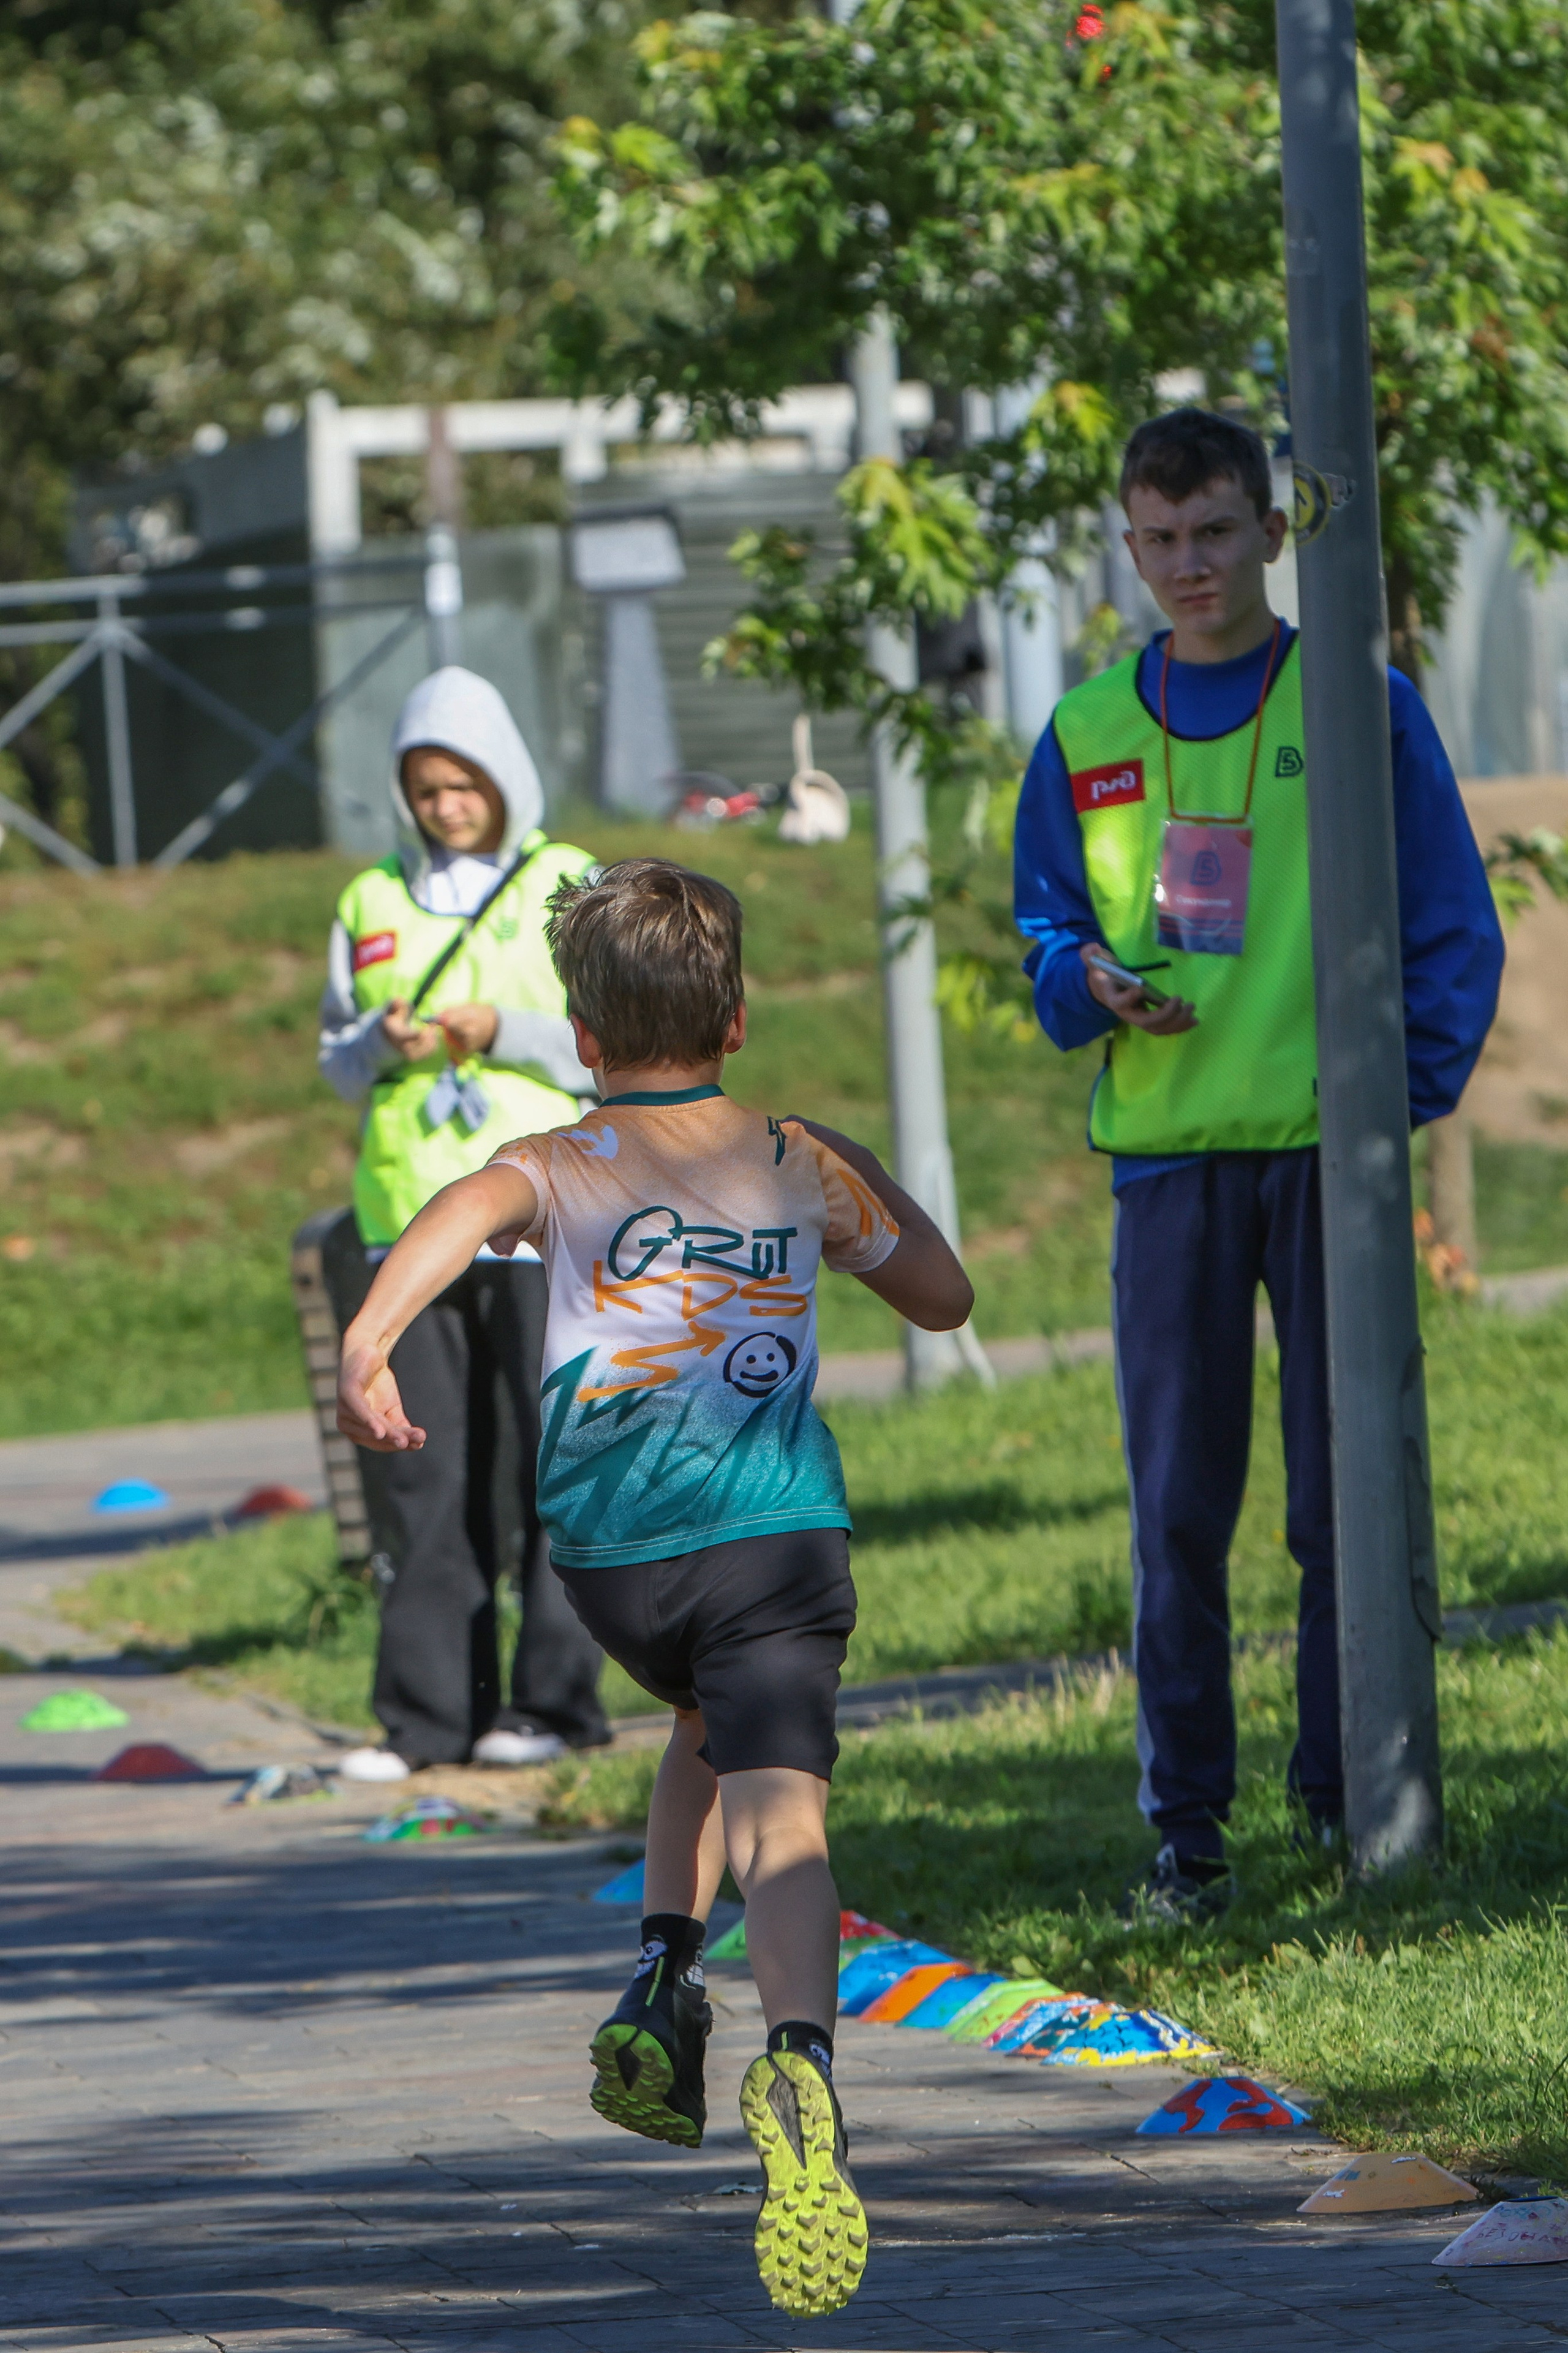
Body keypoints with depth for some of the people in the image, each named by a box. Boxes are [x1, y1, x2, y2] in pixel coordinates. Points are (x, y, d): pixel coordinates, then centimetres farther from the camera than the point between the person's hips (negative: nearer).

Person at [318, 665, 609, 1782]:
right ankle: (430, 1710, 5)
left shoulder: (572, 890, 4)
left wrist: (501, 1030, -15)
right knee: (421, 1473, 1)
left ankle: (557, 1699, 3)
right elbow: (337, 1054, 16)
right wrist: (385, 1045, -7)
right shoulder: (374, 903, 15)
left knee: (550, 1463, -4)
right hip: (409, 1218, 3)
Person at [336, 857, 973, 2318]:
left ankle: (662, 1989, 19)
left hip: (609, 1551, 2)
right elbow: (945, 1297, 27)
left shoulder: (559, 1170, 9)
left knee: (707, 1727, 34)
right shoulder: (801, 1166, 15)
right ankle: (797, 2070, -45)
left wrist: (365, 1345, -31)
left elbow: (459, 1215, -16)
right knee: (776, 1809, -18)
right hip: (778, 1536, -2)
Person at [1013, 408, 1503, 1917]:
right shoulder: (1088, 734, 11)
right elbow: (1048, 931, 17)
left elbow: (1449, 928, 3)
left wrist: (1401, 1089, -8)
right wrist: (1092, 984, -6)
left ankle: (1352, 1794, 9)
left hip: (1330, 1152, -2)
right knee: (1177, 1509, 0)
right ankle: (1183, 1821, 5)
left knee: (1346, 1496, 0)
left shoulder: (1361, 708, 3)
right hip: (1165, 1155, 2)